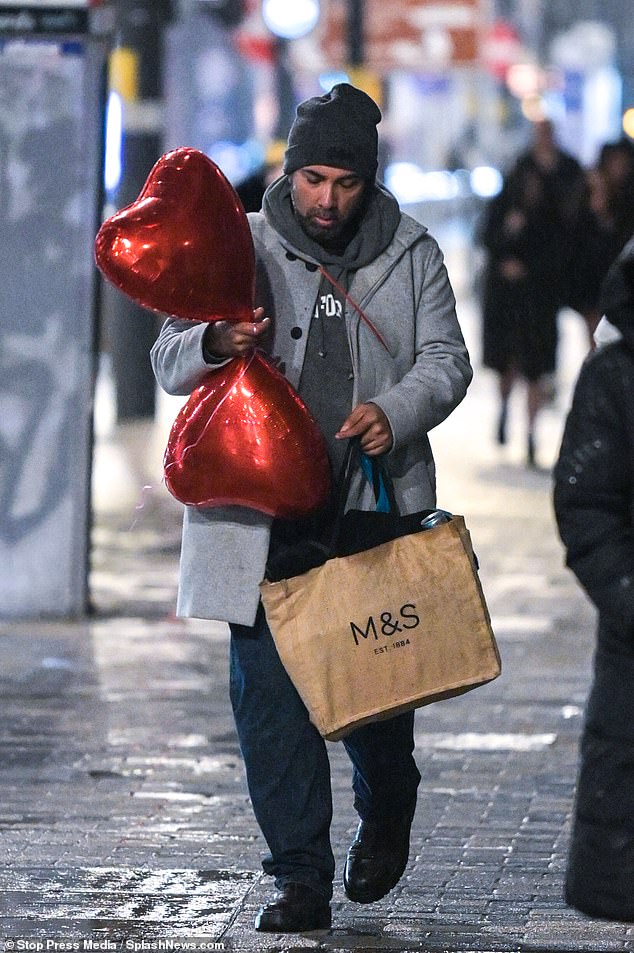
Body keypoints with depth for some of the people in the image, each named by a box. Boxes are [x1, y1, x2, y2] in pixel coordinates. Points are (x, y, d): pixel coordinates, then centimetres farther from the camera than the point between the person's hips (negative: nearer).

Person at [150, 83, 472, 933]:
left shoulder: (410, 253, 7)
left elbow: (446, 361, 6)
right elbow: (169, 361, 3)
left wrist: (396, 411, -15)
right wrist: (216, 343, -21)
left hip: (376, 504, 0)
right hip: (261, 511, 0)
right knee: (268, 690, -4)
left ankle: (386, 819, 34)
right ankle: (301, 878, 4)